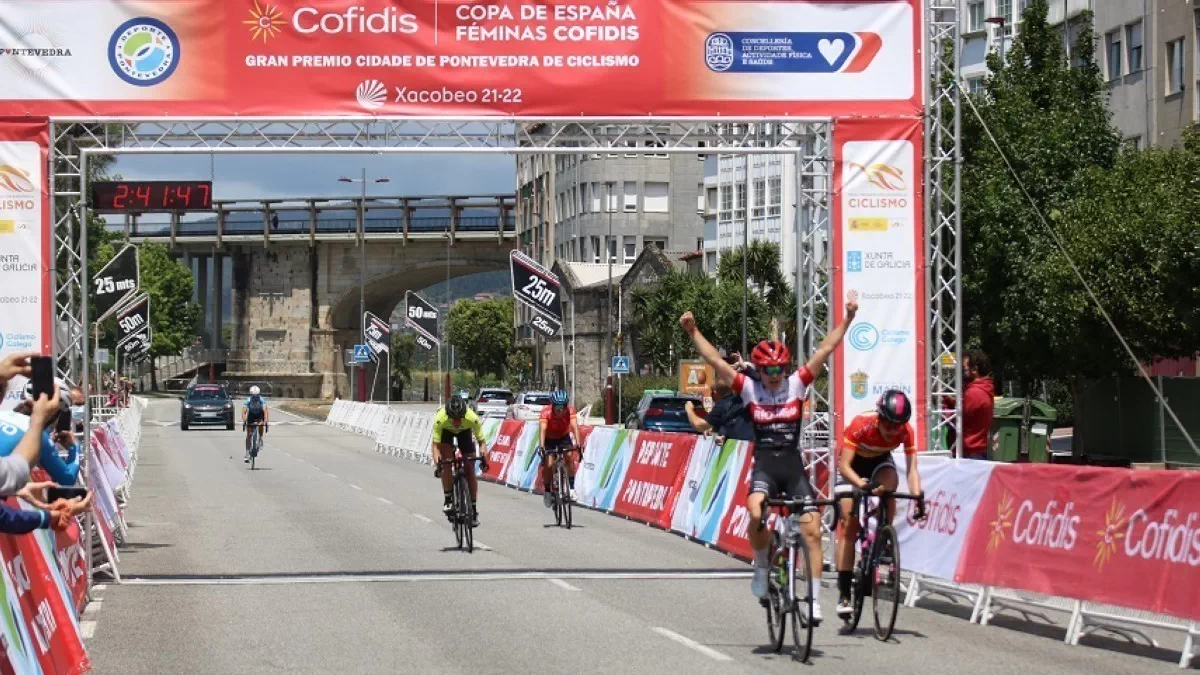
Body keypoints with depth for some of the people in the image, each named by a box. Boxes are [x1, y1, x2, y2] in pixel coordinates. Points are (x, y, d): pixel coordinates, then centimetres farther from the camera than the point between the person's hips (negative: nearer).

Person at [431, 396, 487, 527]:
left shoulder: (472, 418, -39)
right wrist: (437, 463, -53)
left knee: (470, 469, -5)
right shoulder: (440, 418, -40)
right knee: (446, 463, -23)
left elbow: (481, 441, -30)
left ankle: (474, 509, 3)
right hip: (446, 431, -1)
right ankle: (447, 499, -8)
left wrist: (483, 457, -48)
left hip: (464, 432, 1)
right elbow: (435, 444, -38)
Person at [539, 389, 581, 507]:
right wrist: (541, 447, -57)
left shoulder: (570, 410, -29)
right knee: (548, 464, -16)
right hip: (549, 439, -1)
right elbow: (542, 429, -43)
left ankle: (571, 488, -14)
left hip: (564, 437, 1)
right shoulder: (546, 412, -33)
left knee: (570, 457, -24)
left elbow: (574, 426, -39)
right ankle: (547, 492, 4)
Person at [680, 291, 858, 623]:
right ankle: (761, 566, -6)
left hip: (793, 466, 1)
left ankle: (815, 600, -3)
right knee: (755, 511, -31)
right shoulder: (749, 389, 2)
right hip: (764, 465, -1)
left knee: (812, 530, -9)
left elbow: (824, 351, -2)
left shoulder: (797, 385, 3)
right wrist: (693, 332, -12)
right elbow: (715, 360, -3)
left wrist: (847, 319, -9)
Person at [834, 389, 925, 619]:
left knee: (889, 482, -34)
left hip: (880, 461, 2)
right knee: (849, 524, -11)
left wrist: (918, 498, -46)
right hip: (853, 466, -2)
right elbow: (844, 465, -38)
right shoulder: (860, 425, -36)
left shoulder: (906, 431, -28)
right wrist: (861, 484, -55)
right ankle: (844, 594, -9)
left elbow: (911, 469, -30)